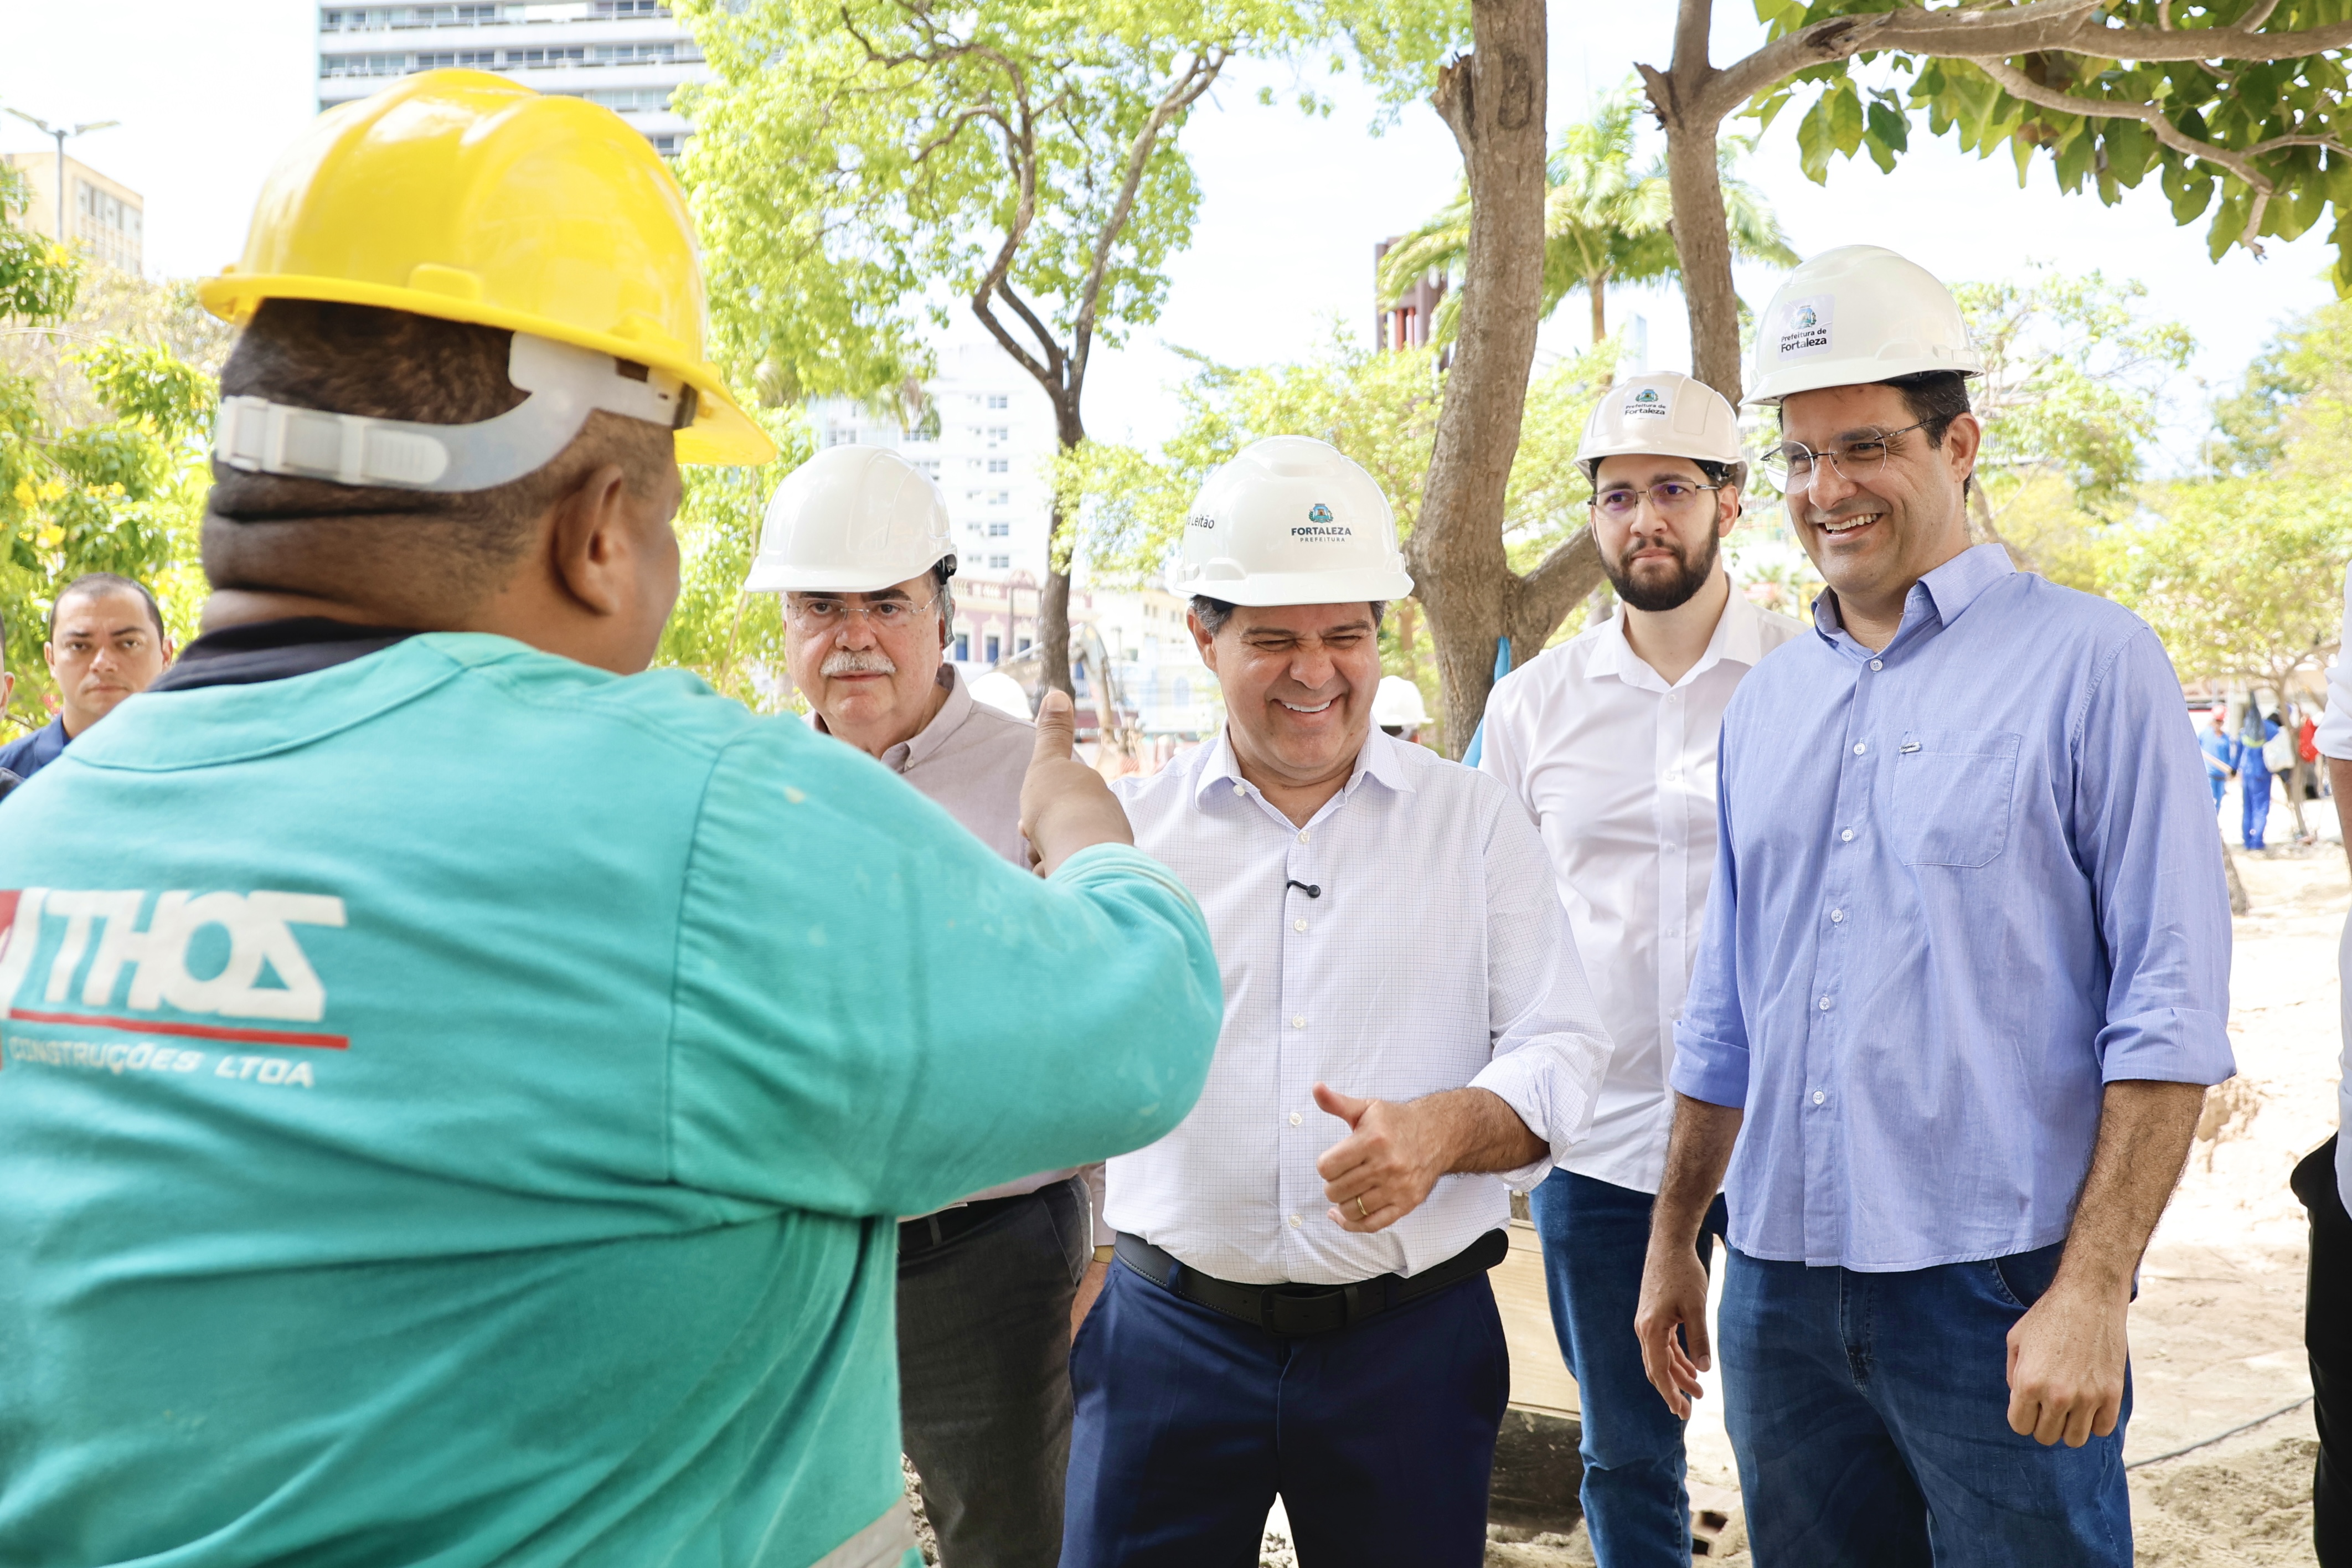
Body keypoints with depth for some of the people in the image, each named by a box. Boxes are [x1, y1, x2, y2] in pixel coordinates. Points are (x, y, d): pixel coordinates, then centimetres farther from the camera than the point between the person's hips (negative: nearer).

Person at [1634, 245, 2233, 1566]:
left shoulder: (2090, 663, -5)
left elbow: (2169, 1008, -10)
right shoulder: (1766, 706, 11)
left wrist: (2092, 1290, -16)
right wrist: (1675, 1241, 16)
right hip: (1782, 1284, 5)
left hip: (1999, 1292, -5)